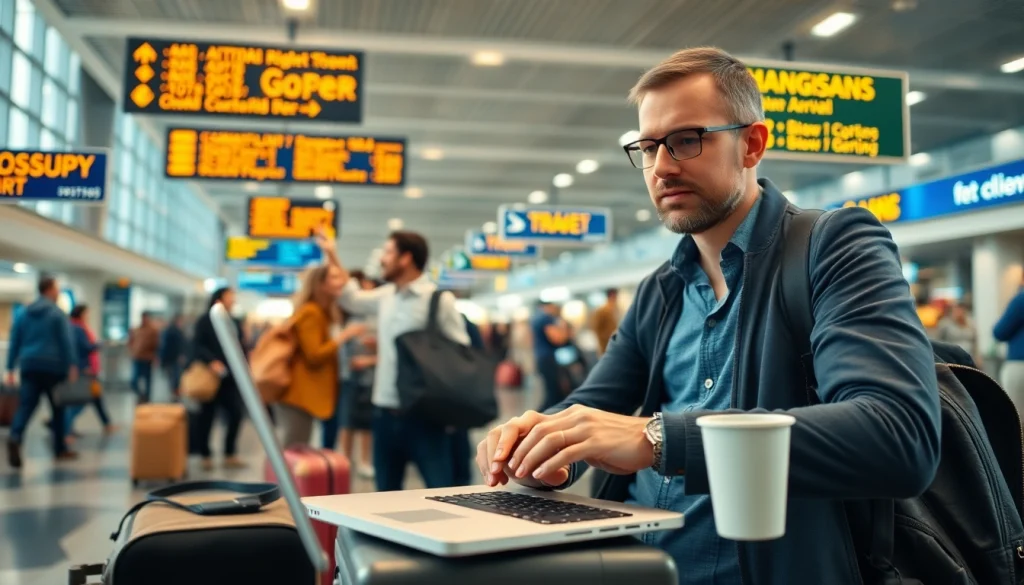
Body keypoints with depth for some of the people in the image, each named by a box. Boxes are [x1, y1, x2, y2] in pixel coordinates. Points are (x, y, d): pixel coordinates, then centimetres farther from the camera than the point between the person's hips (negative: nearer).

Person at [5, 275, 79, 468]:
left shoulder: (24, 313, 13)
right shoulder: (58, 313, -4)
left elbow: (14, 342, 12)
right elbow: (66, 342, -11)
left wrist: (10, 370, 13)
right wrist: (72, 366, -11)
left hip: (29, 366, 4)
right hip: (53, 367, -4)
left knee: (25, 406, -4)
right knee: (58, 408, 8)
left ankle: (15, 437, -31)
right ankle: (60, 449, 16)